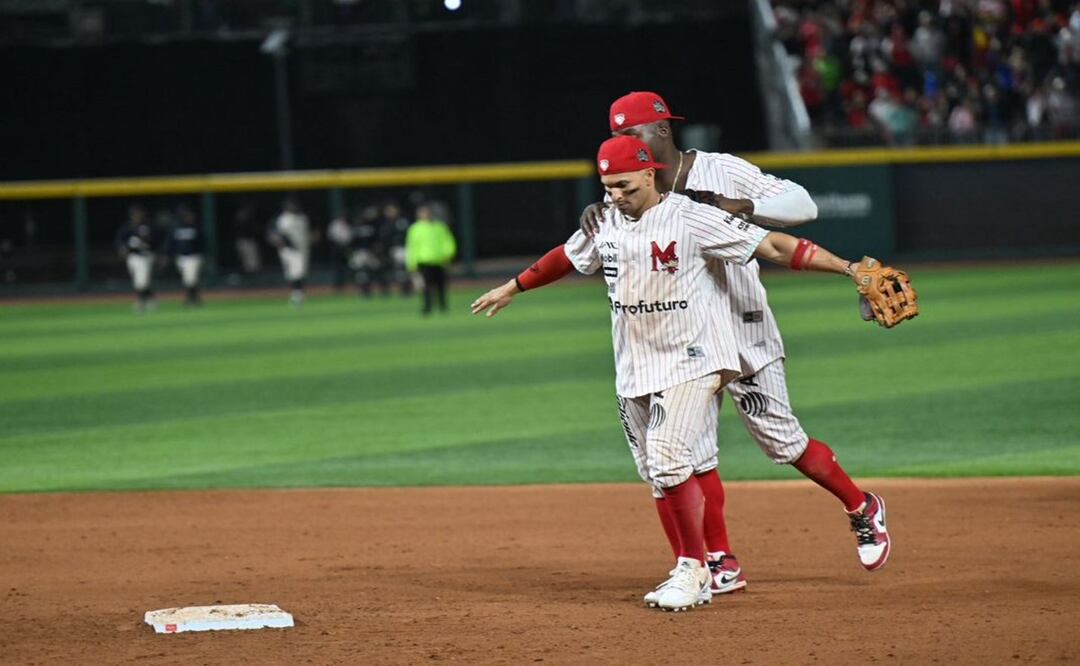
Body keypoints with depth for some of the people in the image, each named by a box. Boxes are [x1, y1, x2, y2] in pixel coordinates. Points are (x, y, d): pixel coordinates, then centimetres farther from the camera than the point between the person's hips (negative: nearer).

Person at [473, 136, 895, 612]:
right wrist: (513, 288, 39)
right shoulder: (606, 225, 6)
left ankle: (694, 568, -8)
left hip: (690, 361, -7)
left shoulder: (693, 219, -13)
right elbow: (566, 257, 26)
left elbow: (772, 246, -15)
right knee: (656, 476, 6)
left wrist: (849, 269, -22)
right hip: (633, 371, 7)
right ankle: (691, 575, 13)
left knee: (668, 460, -19)